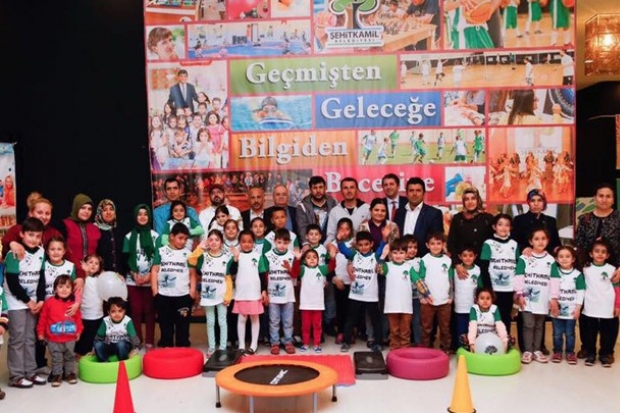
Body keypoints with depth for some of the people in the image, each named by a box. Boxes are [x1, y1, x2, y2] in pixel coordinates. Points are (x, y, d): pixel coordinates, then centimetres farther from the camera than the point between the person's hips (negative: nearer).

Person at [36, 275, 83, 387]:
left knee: (70, 356, 14)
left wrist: (78, 331, 4)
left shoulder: (74, 303, -3)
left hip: (70, 338, 2)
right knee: (56, 358, 9)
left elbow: (78, 318, 4)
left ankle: (70, 373, 28)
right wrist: (40, 332, 1)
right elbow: (43, 318, -1)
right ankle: (57, 375, 22)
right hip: (53, 338, -1)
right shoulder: (49, 302, -7)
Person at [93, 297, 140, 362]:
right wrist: (94, 350, -6)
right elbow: (99, 337, -2)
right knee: (98, 345, -25)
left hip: (124, 346, -2)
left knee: (121, 344, -35)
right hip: (109, 347, 2)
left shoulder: (127, 321, -20)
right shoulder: (106, 321, -11)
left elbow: (134, 337, -25)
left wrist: (135, 349, -37)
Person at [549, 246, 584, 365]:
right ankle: (557, 352, 20)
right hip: (557, 309, 1)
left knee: (570, 333, 9)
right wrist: (552, 302, -7)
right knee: (557, 333, 8)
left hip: (571, 310, -1)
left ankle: (570, 352, 20)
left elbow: (580, 292, -2)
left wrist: (578, 307, -5)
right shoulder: (554, 271, -2)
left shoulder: (578, 274, -4)